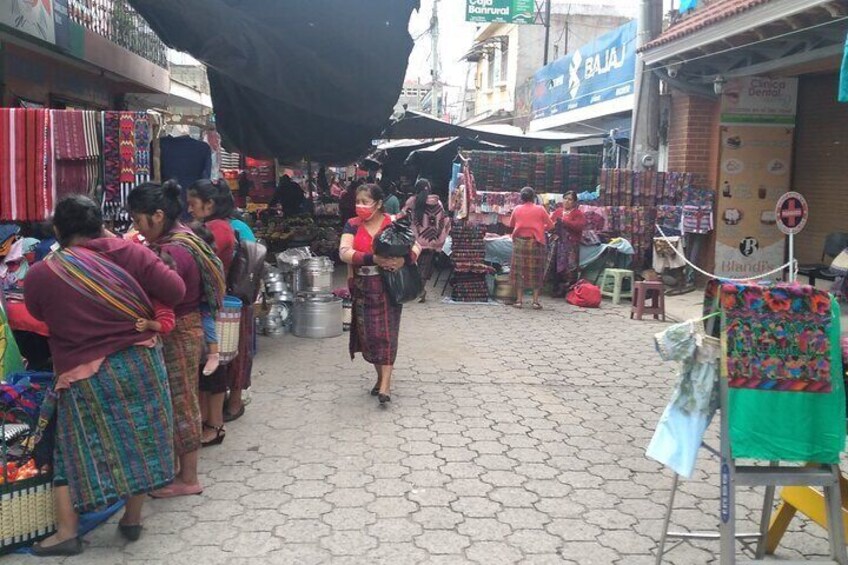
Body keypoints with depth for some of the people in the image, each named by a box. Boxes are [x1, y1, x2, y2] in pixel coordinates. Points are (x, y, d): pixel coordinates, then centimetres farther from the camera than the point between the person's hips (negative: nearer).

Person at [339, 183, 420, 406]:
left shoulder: (393, 224, -3)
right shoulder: (352, 225, 1)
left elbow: (416, 245, -5)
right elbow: (344, 252, -13)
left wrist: (405, 259, -27)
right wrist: (373, 259, -26)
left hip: (387, 285, -3)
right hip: (362, 288, 3)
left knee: (385, 332, -5)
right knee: (367, 333, 8)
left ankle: (385, 383, -4)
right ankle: (381, 376, 26)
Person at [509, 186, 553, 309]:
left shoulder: (517, 209, 2)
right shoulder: (540, 209, -3)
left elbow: (511, 224, 14)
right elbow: (550, 225, 2)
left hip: (519, 242, 1)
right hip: (535, 242, -1)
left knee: (519, 271, 8)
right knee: (536, 271, 5)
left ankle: (519, 299, 7)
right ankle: (535, 300, 3)